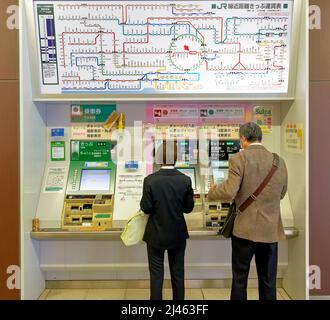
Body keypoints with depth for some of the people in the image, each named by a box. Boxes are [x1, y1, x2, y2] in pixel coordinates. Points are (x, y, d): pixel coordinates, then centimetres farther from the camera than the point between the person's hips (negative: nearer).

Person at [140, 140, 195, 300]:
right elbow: (188, 208, -4)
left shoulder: (150, 180, -17)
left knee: (156, 274, 11)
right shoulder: (185, 180, -11)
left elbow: (146, 208, -13)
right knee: (178, 273, 16)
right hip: (178, 235, 2)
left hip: (156, 235, -2)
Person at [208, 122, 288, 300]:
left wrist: (212, 191, 1)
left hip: (245, 229, -4)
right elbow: (281, 194, 13)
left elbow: (229, 192, -19)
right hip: (271, 230, 4)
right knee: (268, 281, 14)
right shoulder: (279, 161, 3)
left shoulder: (238, 160, -11)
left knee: (240, 279, 11)